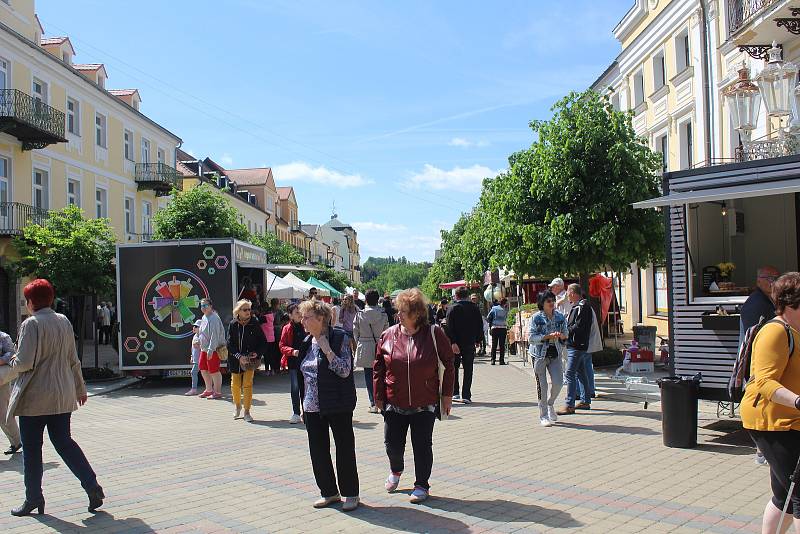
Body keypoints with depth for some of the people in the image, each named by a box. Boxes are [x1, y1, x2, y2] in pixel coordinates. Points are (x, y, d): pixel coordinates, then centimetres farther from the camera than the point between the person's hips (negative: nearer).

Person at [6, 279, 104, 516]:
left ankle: (33, 498, 16)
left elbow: (25, 363, -18)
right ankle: (92, 486, 2)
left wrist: (12, 362, 4)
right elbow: (73, 360, 13)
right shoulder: (64, 322, 7)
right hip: (62, 396, 6)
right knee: (64, 442, 12)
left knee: (31, 448, 7)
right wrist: (80, 387, 21)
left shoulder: (31, 324, -13)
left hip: (35, 397, -6)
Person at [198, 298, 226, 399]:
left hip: (213, 349, -10)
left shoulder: (214, 318, -17)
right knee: (203, 369, 15)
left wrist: (211, 349, -27)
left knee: (213, 370, -5)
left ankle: (217, 392, 5)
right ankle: (209, 390, 28)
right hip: (204, 349, 10)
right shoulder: (204, 317, 14)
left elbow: (214, 336, -23)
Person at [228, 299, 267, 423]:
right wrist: (239, 357, -18)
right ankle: (237, 406, 37)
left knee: (247, 384, -7)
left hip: (250, 358, -1)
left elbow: (263, 342, 1)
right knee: (235, 385, 10)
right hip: (235, 360, 2)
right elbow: (230, 344, -6)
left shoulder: (255, 324, -5)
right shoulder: (233, 325, -4)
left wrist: (257, 353, -15)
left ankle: (247, 411, 4)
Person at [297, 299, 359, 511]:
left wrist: (327, 349, -23)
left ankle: (350, 494, 17)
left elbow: (345, 371, -18)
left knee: (345, 450, 3)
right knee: (318, 450, 11)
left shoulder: (339, 338, -10)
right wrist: (304, 406, 16)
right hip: (313, 407, 7)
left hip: (338, 406, -7)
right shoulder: (308, 342, 10)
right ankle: (329, 492, 26)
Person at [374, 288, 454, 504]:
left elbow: (449, 364, 0)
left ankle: (422, 485, 25)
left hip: (424, 404, -2)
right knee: (393, 445, 9)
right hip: (394, 403, 2)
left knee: (422, 446, 6)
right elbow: (378, 368, 6)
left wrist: (447, 395, -1)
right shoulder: (388, 335, -2)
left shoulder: (434, 334, -8)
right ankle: (396, 471, 41)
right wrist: (378, 396, 5)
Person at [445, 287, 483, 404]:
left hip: (455, 343, -2)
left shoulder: (452, 308, -7)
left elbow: (449, 327, -15)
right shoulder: (475, 308, 2)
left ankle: (455, 393, 8)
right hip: (470, 343, 2)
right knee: (468, 370, 6)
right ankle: (466, 396, 3)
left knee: (453, 368, 12)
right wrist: (477, 340, 15)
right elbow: (480, 326, 6)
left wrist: (453, 343, -16)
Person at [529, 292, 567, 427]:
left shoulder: (560, 317, 4)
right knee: (542, 385, 0)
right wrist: (548, 336, -23)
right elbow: (531, 337, -13)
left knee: (558, 382, -3)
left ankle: (550, 404, 29)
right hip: (540, 354, -4)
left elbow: (566, 333, 11)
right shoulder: (536, 318, -9)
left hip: (555, 354, 4)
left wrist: (561, 335, -13)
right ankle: (543, 416, 11)